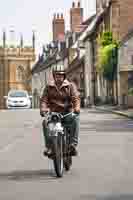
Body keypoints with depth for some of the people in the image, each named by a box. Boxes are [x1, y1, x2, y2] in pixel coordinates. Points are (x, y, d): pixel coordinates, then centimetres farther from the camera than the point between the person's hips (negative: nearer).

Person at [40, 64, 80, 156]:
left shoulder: (70, 86, 6)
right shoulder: (49, 87, 10)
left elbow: (76, 97, -6)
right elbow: (44, 99, 1)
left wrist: (77, 108, -27)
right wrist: (43, 109, -20)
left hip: (67, 113, -1)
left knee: (75, 118, -33)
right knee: (45, 122, -29)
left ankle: (73, 144, -31)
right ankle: (48, 146, -23)